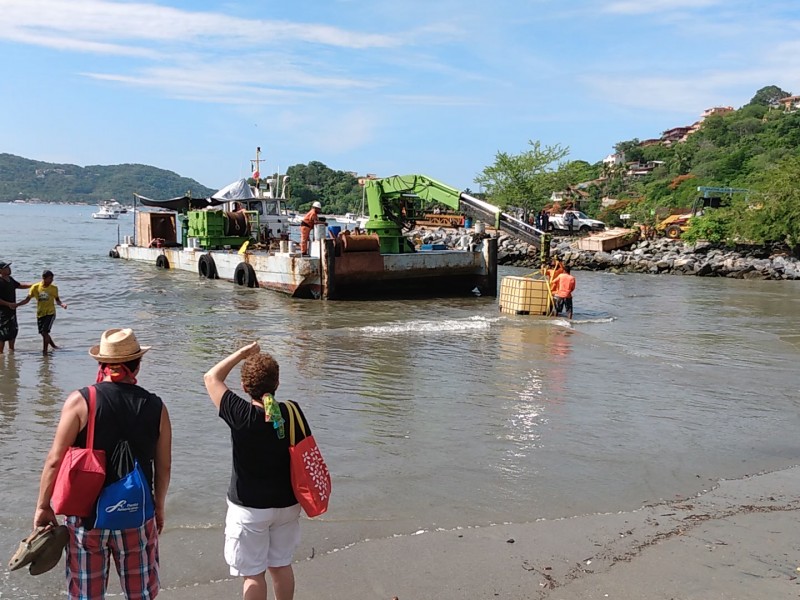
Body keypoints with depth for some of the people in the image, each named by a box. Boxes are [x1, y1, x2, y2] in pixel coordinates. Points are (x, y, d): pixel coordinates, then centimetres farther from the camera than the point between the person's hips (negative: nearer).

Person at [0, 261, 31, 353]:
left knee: (14, 330, 19)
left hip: (12, 310, 9)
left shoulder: (10, 279, 9)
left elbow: (20, 285, 26)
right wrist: (9, 304, -25)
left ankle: (11, 349, 34)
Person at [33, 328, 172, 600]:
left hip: (87, 514, -1)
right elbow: (164, 467, 1)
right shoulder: (155, 407, -5)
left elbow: (55, 460, -11)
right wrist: (159, 507, 15)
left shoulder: (80, 401, -11)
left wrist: (43, 506, 2)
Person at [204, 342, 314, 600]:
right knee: (281, 565, 20)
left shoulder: (240, 415, -20)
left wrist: (242, 353, 0)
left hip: (249, 508, -4)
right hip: (287, 504, 4)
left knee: (253, 573, 10)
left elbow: (211, 378, -6)